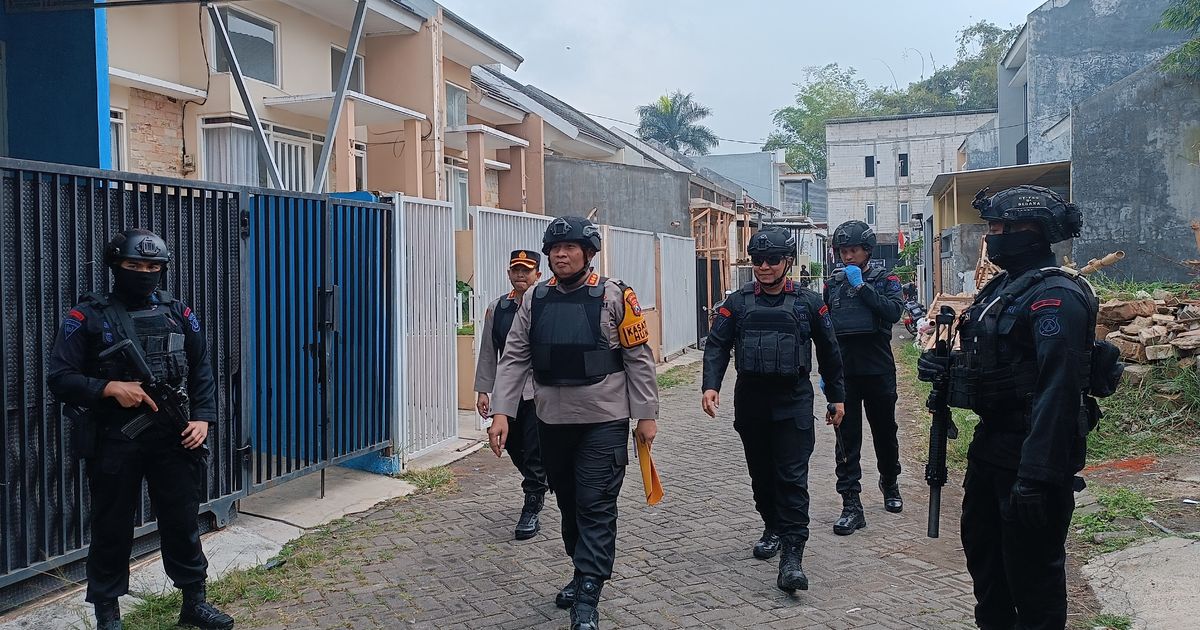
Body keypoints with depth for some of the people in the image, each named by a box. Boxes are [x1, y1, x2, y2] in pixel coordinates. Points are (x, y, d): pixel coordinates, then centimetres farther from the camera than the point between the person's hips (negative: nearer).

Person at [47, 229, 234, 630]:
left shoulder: (179, 315, 7)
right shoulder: (88, 317, -2)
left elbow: (202, 373, 10)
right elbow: (59, 377, -6)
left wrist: (203, 418, -3)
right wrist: (110, 388, -20)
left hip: (172, 439, 3)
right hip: (113, 442, -2)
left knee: (183, 522, 9)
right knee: (112, 529, 9)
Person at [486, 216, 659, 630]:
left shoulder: (614, 297, -7)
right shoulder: (534, 300, 5)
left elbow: (639, 358, -5)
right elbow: (514, 359, 4)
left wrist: (646, 415, -6)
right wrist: (501, 412, -5)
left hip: (604, 421, -5)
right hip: (552, 421, 5)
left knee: (596, 506, -4)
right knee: (568, 502, 17)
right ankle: (584, 572, 36)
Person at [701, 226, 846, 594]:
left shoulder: (809, 303, 2)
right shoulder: (737, 303, 4)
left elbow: (828, 352, 10)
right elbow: (717, 346, -1)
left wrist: (836, 397, 12)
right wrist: (710, 385, -17)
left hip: (794, 402, -2)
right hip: (751, 402, 3)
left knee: (792, 477, -7)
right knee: (761, 474, 14)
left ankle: (792, 554, -8)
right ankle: (773, 528, 35)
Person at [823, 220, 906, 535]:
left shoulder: (885, 281, 1)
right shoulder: (833, 284, 8)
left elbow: (893, 312, -19)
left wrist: (862, 286, -19)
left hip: (878, 371, -1)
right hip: (843, 373, 1)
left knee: (884, 432, 14)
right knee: (847, 440, -2)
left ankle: (890, 484, 38)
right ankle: (851, 505, -2)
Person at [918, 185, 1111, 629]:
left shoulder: (1054, 296, -20)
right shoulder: (1003, 287, 12)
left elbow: (1058, 389, -27)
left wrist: (1038, 475, -30)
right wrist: (945, 366, 0)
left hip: (1031, 453, -10)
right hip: (992, 443, 10)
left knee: (1031, 568, 1)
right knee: (981, 547, 21)